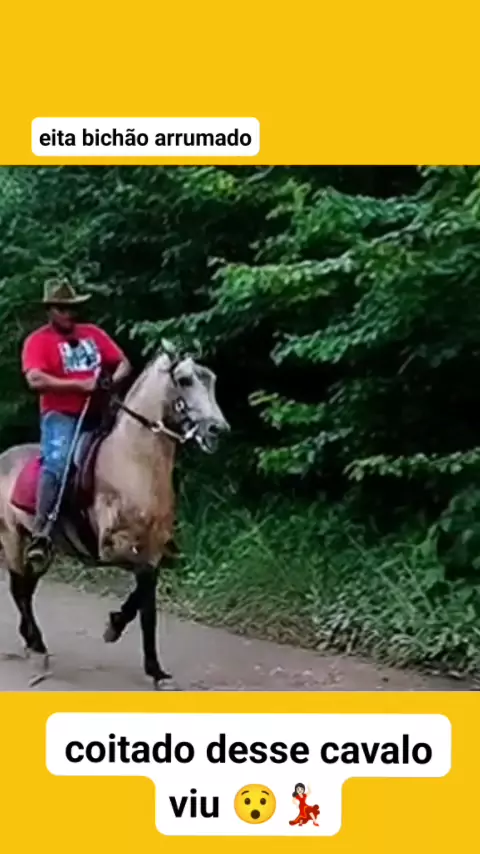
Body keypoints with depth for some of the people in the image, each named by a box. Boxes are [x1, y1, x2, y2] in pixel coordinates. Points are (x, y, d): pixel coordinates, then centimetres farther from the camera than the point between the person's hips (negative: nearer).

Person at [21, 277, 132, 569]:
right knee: (57, 462, -31)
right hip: (60, 414, -5)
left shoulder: (93, 333, 14)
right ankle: (41, 534, -33)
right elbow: (35, 380, -16)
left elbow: (123, 363, 16)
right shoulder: (38, 340, -1)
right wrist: (79, 384, -19)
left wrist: (114, 380, -8)